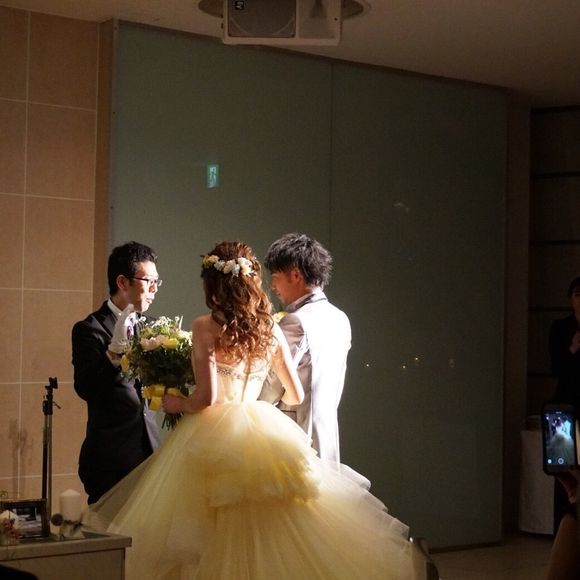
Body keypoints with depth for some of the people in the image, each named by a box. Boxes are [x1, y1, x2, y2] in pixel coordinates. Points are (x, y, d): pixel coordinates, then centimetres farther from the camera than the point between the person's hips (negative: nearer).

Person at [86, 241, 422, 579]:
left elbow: (206, 397, -15)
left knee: (217, 537, 1)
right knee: (267, 538, 8)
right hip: (262, 433, 4)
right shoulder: (271, 329, 7)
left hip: (214, 439, -4)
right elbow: (296, 395, 12)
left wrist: (176, 404, 5)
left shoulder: (206, 327, -7)